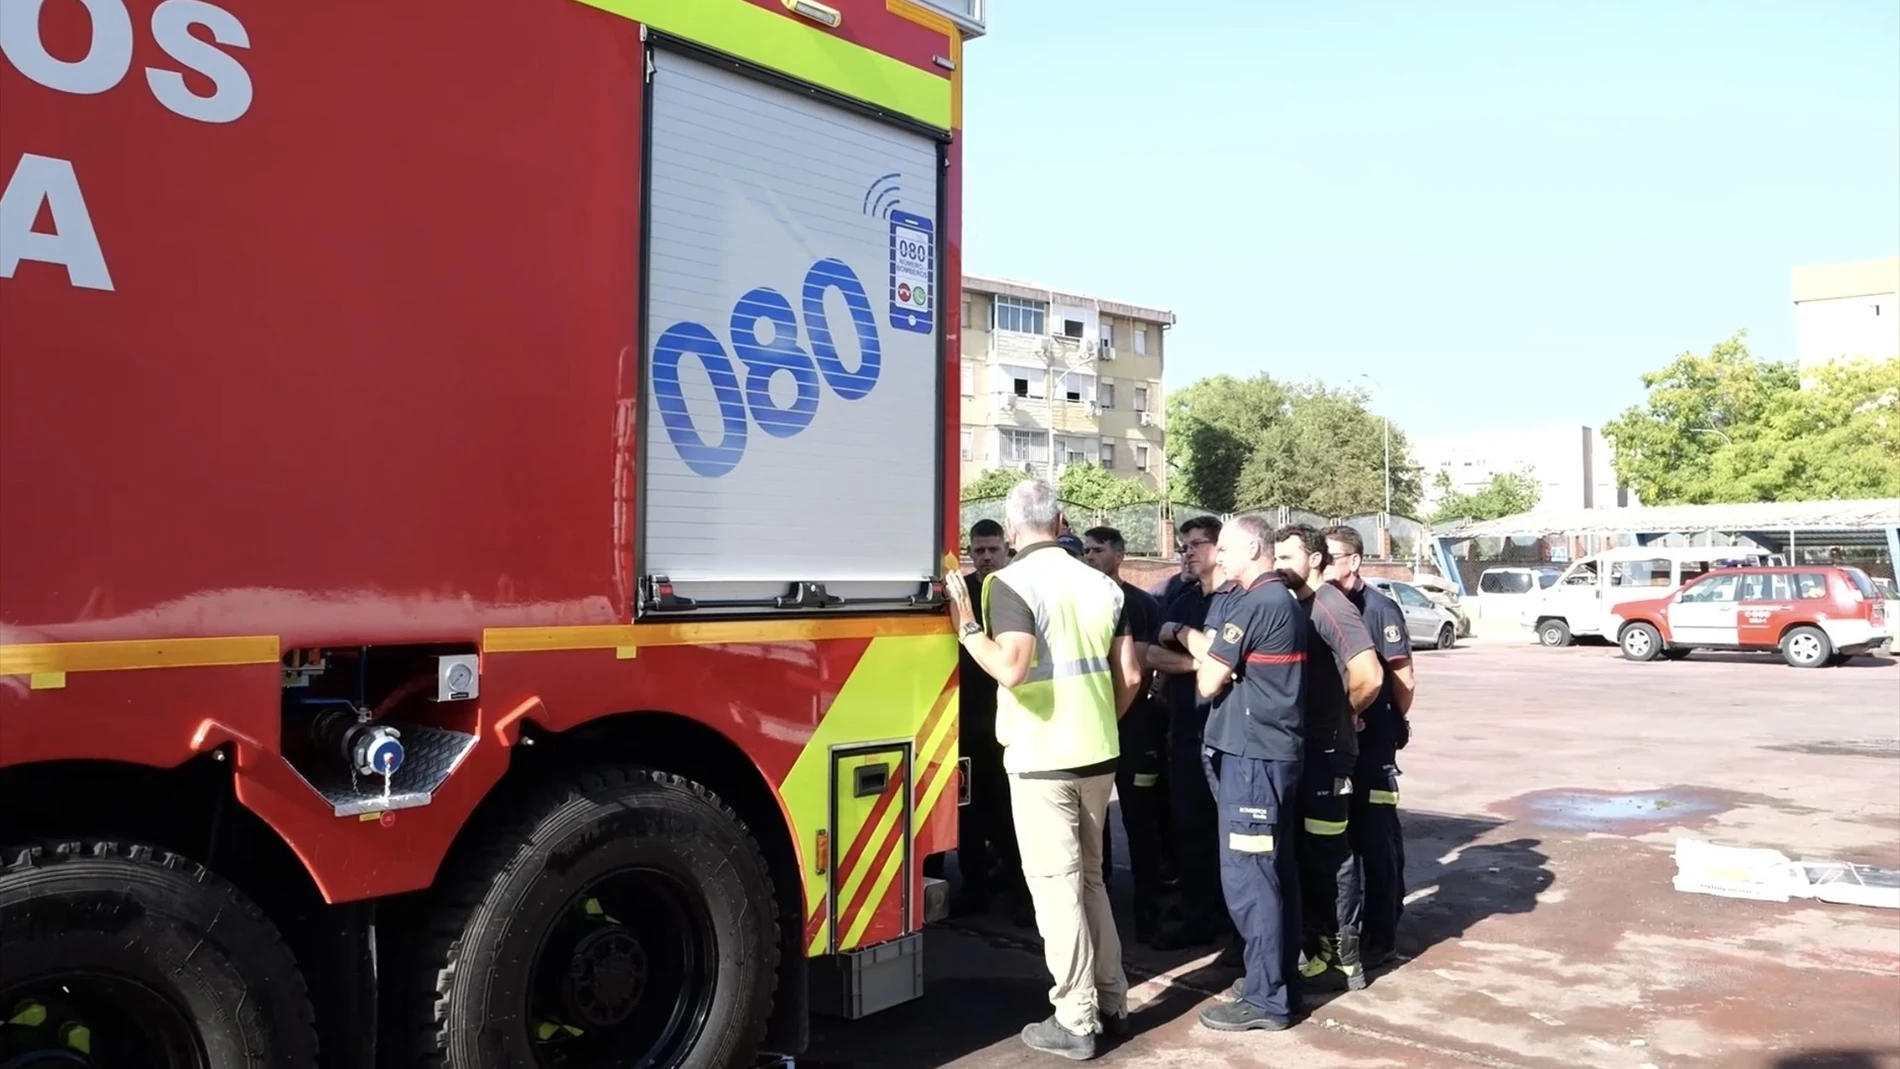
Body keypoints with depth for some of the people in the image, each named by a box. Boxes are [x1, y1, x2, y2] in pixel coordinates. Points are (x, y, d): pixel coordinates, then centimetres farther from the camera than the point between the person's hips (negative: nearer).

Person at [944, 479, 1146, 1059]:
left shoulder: (1011, 582, -11)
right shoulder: (1101, 583, 7)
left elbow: (1012, 669, -24)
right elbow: (1130, 676, 7)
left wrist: (967, 628, -11)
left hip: (1041, 757, -6)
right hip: (1098, 754, 6)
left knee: (1056, 885, 2)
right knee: (1089, 877, 19)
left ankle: (1075, 1021, 9)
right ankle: (1111, 1000, 26)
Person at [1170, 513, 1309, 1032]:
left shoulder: (1253, 603, -16)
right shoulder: (1285, 600, 14)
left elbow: (1209, 681, -13)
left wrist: (1201, 668, 6)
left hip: (1248, 754, -10)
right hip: (1276, 750, 10)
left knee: (1246, 875, -4)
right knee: (1275, 871, 15)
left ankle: (1265, 998, 2)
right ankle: (1281, 978, 24)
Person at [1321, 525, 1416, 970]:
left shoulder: (1379, 607, -10)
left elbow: (1402, 675, -8)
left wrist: (1397, 721, 2)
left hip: (1371, 738, -6)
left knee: (1376, 835, 3)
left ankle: (1381, 933, 12)